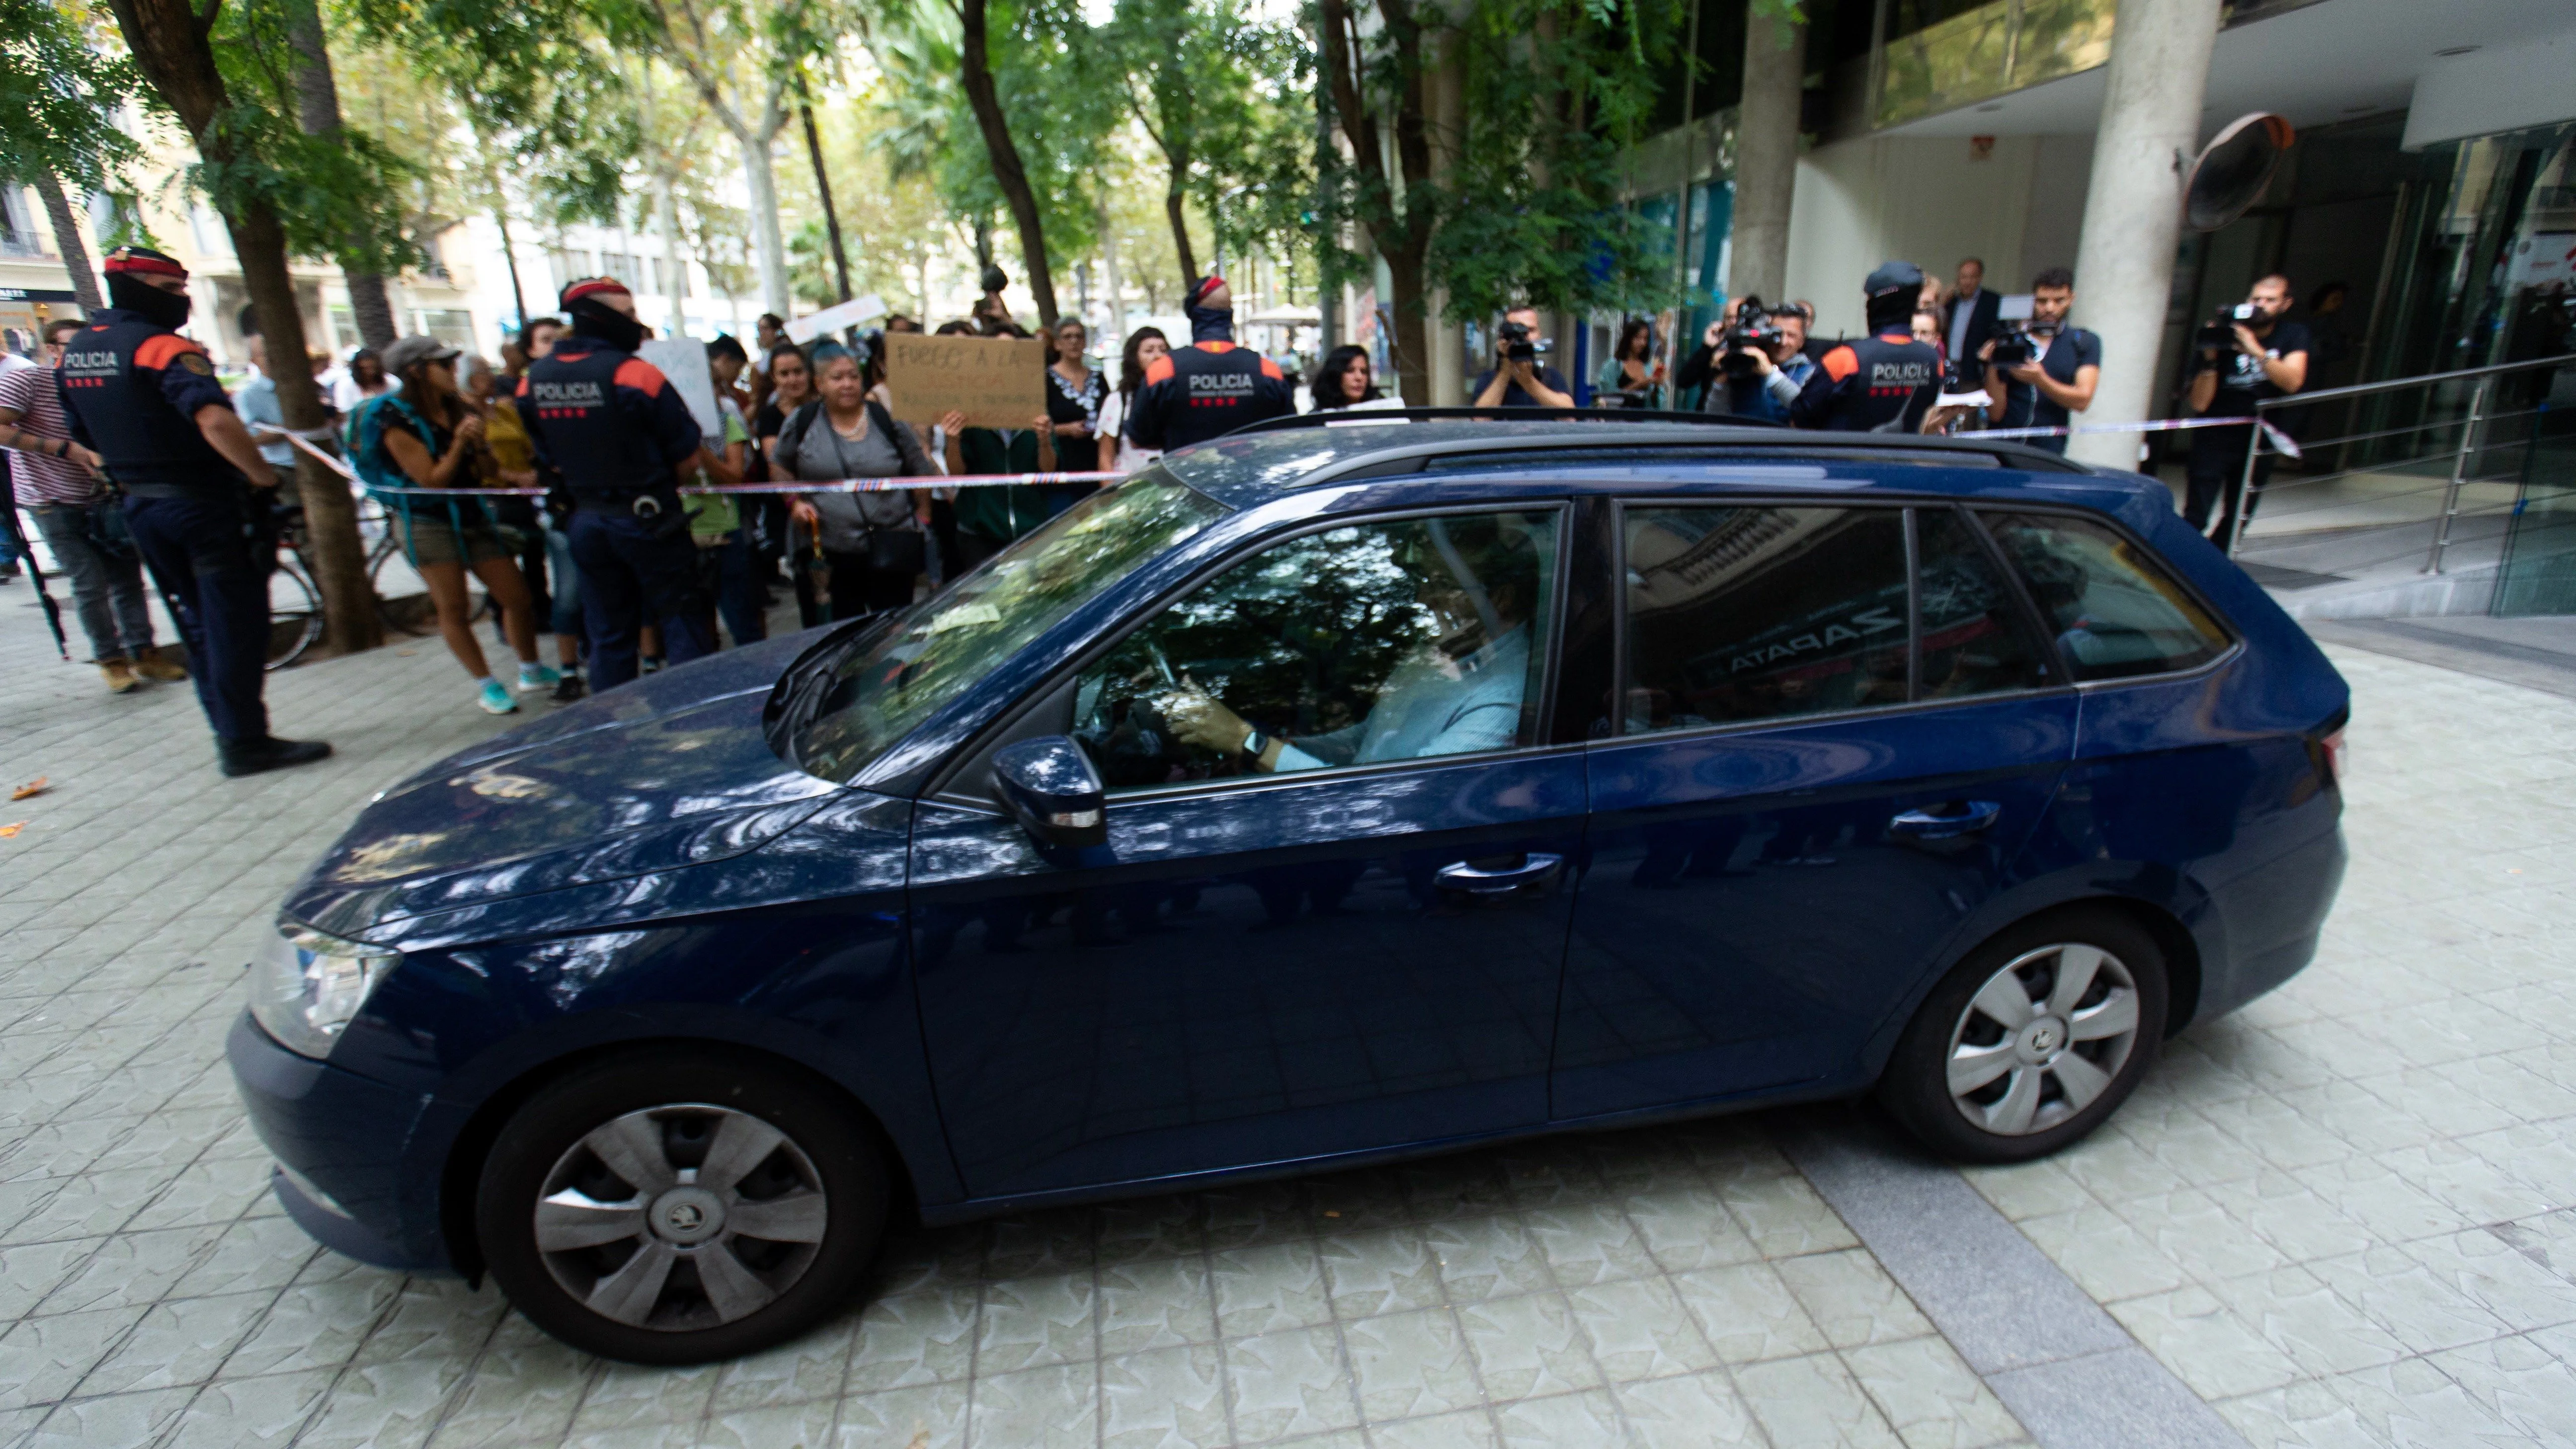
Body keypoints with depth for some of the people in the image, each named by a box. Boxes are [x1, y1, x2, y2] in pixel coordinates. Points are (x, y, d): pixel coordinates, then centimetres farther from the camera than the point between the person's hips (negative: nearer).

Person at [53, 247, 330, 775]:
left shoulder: (74, 352, 12)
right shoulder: (163, 346, -16)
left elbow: (85, 436, 19)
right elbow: (215, 420, -32)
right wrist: (263, 476, -24)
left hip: (141, 507, 8)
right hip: (205, 503, -8)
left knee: (198, 625, 16)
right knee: (235, 625, -3)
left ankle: (230, 732, 21)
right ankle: (246, 742, -1)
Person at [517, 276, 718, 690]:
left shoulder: (532, 381, 3)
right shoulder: (634, 373, -16)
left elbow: (548, 461, 10)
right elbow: (689, 459, -12)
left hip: (585, 520, 6)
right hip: (648, 517, -6)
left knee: (608, 633, 14)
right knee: (681, 623, 3)